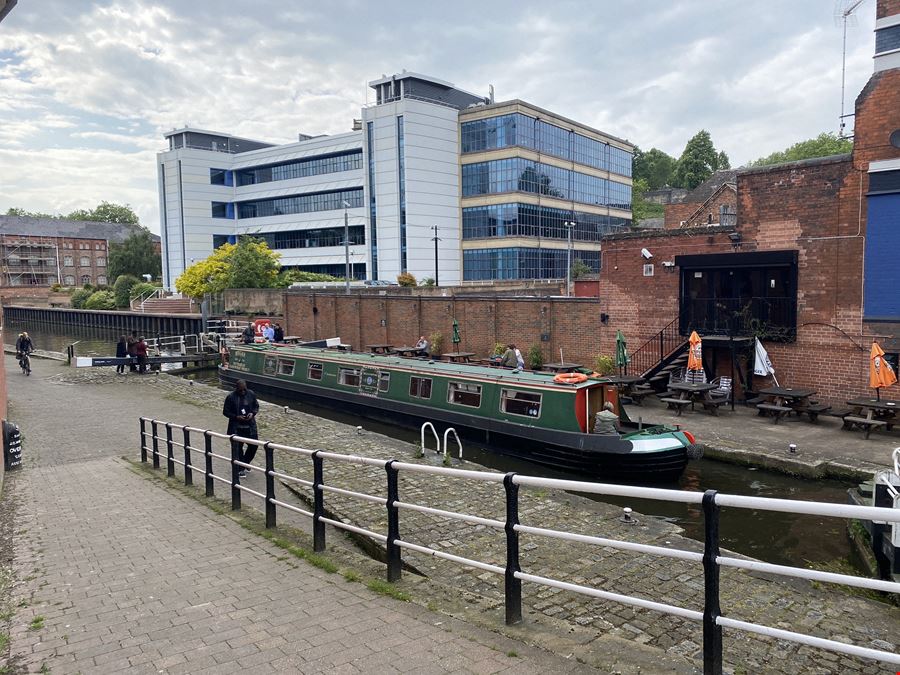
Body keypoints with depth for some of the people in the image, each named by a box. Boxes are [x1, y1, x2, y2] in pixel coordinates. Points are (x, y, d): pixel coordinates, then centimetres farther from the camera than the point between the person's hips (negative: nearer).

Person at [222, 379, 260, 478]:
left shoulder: (251, 395, -1)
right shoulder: (231, 397, -10)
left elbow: (256, 406, 11)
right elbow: (225, 411, -4)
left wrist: (253, 413, -10)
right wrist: (236, 417, -18)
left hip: (250, 426, 3)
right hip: (236, 428, -3)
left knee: (253, 446, 7)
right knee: (237, 448, 2)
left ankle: (245, 463, 32)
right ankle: (240, 469, 15)